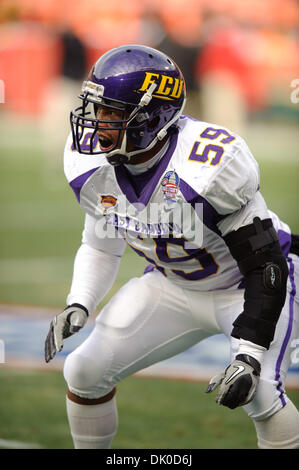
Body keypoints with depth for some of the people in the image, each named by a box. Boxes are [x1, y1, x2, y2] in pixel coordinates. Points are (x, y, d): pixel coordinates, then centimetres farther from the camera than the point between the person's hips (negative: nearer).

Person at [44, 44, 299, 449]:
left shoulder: (208, 166, -34)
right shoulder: (93, 166, -15)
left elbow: (265, 267, -28)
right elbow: (101, 247, 4)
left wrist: (249, 356, -33)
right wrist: (78, 306, -14)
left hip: (245, 286, -6)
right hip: (173, 285, 6)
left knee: (259, 393, -28)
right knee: (85, 371, -3)